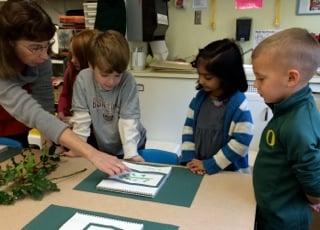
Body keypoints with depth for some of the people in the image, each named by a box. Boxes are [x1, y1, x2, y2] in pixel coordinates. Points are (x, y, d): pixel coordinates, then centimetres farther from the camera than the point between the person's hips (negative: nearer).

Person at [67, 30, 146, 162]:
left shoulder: (128, 82, -22)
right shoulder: (83, 79, -17)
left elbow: (129, 119, -22)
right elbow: (81, 116, -12)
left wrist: (131, 154, -28)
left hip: (130, 144, -2)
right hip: (101, 146, 3)